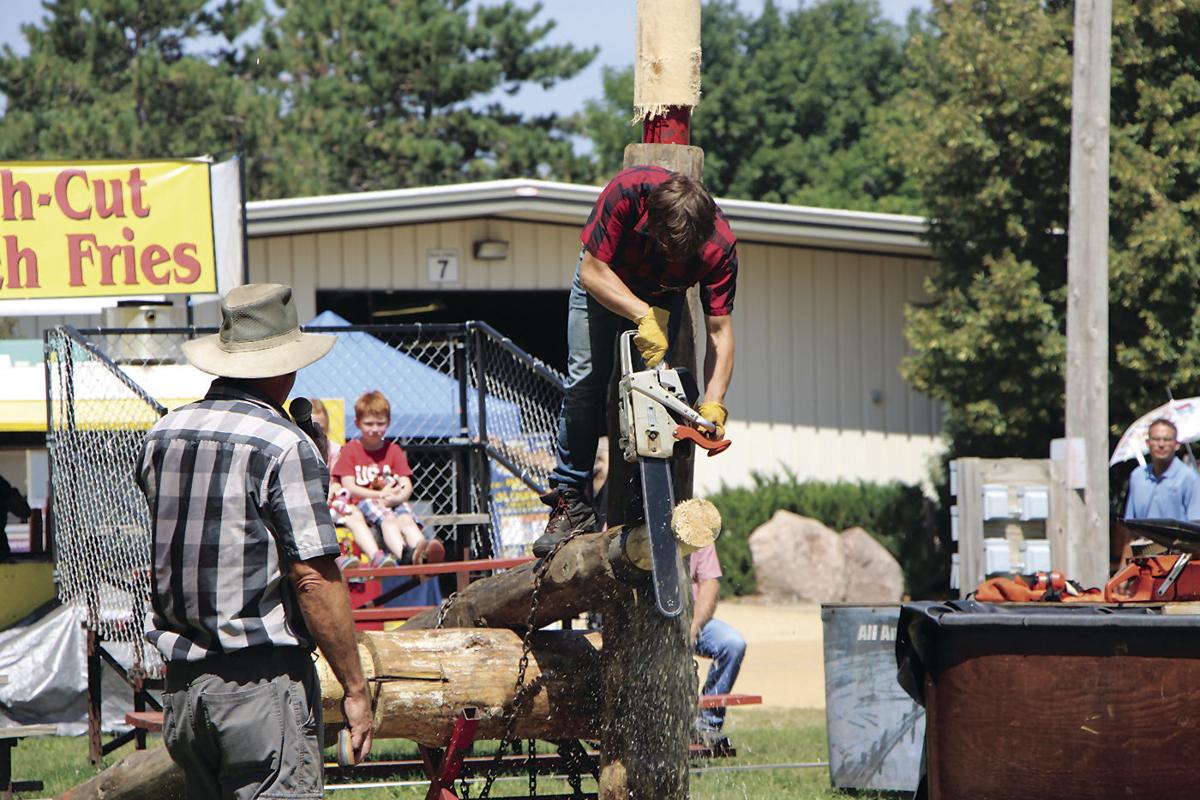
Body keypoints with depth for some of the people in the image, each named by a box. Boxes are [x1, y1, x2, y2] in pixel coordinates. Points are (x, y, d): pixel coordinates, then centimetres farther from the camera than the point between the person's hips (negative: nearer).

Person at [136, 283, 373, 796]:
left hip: (182, 680, 7)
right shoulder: (284, 447, -12)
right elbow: (314, 579, -16)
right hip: (263, 681, -7)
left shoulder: (162, 436, 9)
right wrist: (354, 688, -11)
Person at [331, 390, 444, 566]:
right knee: (388, 518, -36)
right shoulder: (351, 450, 8)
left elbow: (407, 486, 9)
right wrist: (381, 495, -11)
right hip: (364, 502, -3)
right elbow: (349, 487, -3)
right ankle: (404, 554, -66)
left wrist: (397, 497, -16)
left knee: (406, 519, -32)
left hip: (393, 503, 3)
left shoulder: (393, 450, 19)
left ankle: (422, 551, -63)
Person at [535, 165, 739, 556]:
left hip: (663, 295, 1)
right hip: (604, 279, -1)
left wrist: (713, 407, -41)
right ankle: (570, 502, -5)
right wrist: (646, 317, -42)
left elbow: (720, 332, -30)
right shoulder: (628, 192, -41)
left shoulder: (720, 246, -36)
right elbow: (592, 272, -31)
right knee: (585, 380, -10)